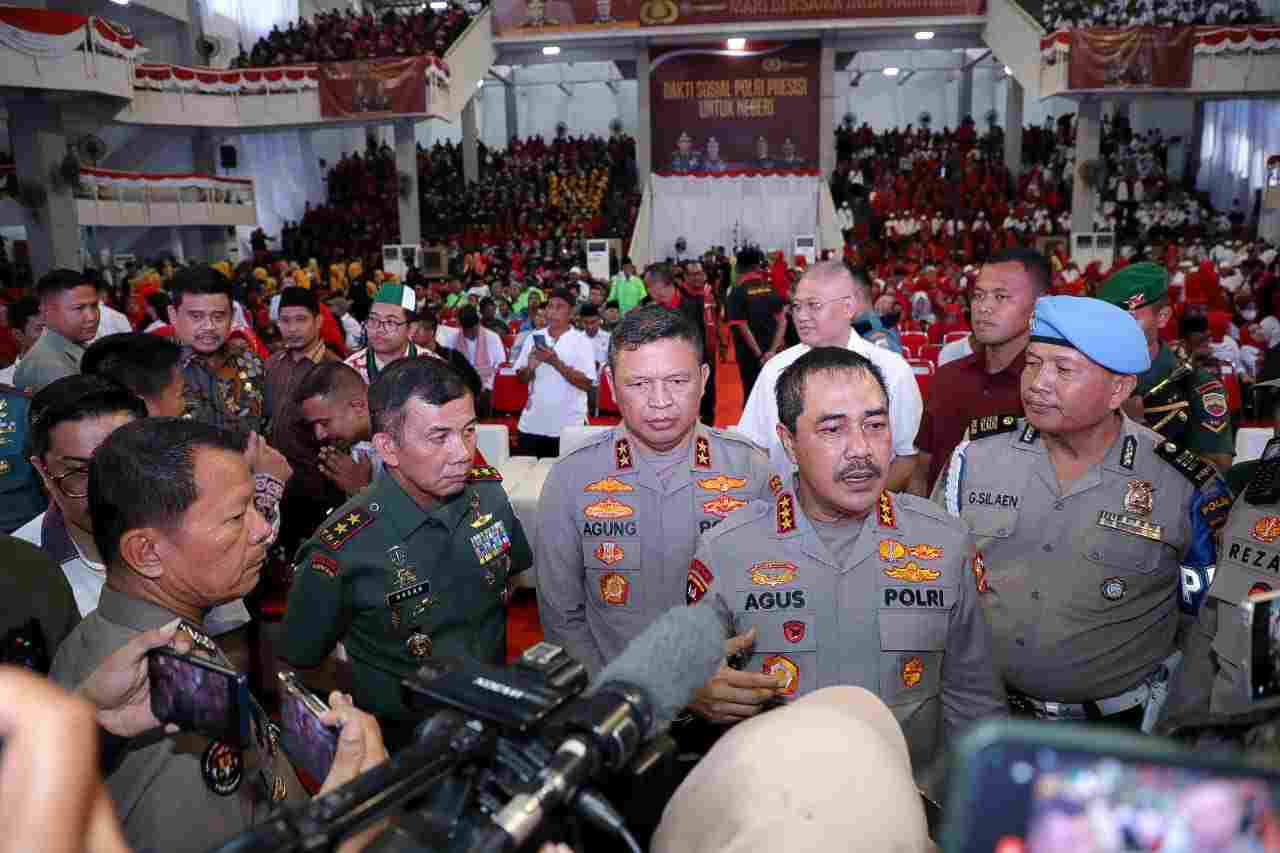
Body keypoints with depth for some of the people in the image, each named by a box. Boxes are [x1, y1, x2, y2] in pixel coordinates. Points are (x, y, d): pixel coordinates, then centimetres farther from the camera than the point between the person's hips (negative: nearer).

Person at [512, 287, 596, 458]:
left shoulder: (581, 341, -3)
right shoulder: (533, 338, 8)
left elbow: (587, 384, -12)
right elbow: (521, 378, 12)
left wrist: (556, 362, -18)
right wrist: (530, 367, -10)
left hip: (568, 425, -4)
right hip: (532, 423, 4)